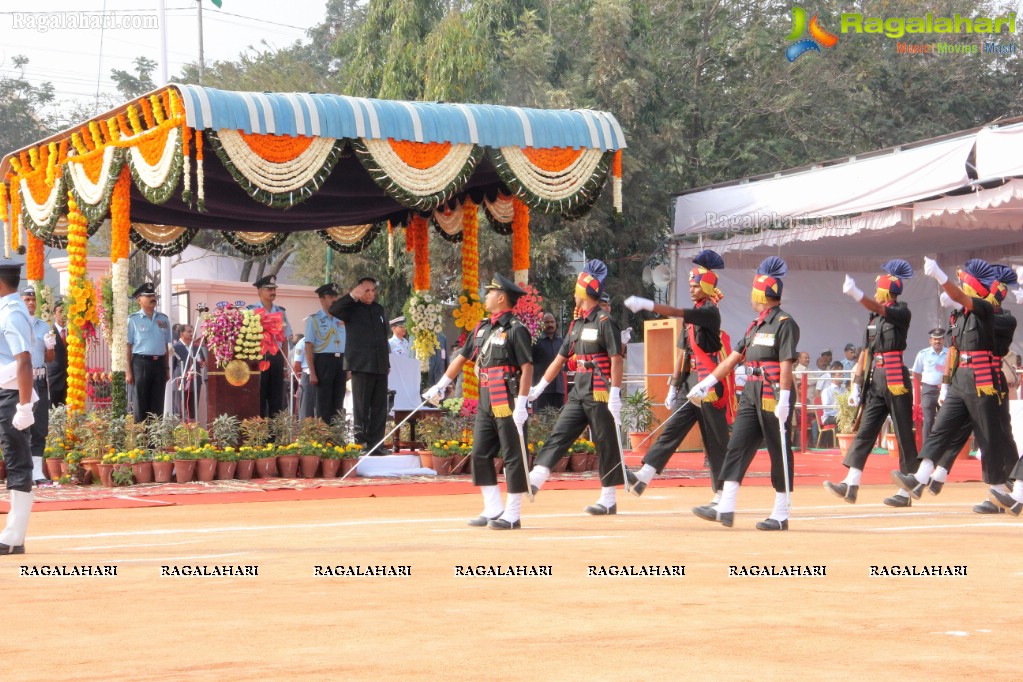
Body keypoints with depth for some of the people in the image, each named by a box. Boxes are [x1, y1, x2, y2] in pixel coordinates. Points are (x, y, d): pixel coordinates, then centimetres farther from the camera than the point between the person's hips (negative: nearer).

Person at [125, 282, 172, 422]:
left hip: (159, 363, 4)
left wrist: (167, 368, 14)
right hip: (141, 362, -4)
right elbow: (128, 346, -3)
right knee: (141, 403, -1)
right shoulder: (133, 319, -1)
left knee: (158, 403, 6)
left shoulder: (163, 319, 13)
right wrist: (129, 371, -7)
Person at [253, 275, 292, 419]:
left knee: (277, 395, 6)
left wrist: (285, 361, 8)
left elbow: (285, 339, 14)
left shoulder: (281, 312, 12)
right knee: (259, 396, -1)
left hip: (276, 357, 4)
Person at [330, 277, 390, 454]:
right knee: (361, 407, -3)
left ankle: (376, 444, 8)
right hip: (361, 365, -6)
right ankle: (360, 444, -1)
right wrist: (352, 296, -31)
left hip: (380, 366, 6)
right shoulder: (352, 308, 1)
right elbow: (334, 310, -19)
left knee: (380, 407, 5)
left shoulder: (379, 309, 18)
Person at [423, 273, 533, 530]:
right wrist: (440, 386, 24)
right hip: (485, 403, 8)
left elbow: (527, 367, -14)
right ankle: (493, 510, 17)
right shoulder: (481, 328, 14)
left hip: (508, 404, -8)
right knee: (480, 456, 9)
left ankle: (512, 515, 3)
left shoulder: (516, 329, -10)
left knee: (512, 457, -2)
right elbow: (462, 357, 23)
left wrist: (521, 405, -19)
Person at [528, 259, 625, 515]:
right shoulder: (576, 324, 14)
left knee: (606, 444, -1)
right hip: (579, 393, 8)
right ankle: (535, 481, -3)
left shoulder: (604, 322, -10)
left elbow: (616, 359, -15)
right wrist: (540, 387, 20)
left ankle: (608, 500, 5)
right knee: (559, 435, 1)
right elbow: (561, 357, 20)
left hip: (600, 395, -8)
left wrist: (615, 395, -21)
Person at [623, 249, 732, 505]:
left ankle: (722, 494, 4)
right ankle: (644, 476, -7)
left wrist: (645, 304, -32)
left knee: (715, 440, -2)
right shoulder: (691, 315, 17)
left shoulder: (710, 312, -9)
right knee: (672, 429, 0)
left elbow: (677, 313, -24)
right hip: (690, 383, 8)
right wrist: (674, 386, 16)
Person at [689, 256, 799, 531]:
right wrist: (706, 384, 18)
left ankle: (781, 515, 5)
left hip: (773, 397, -9)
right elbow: (733, 358, 21)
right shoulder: (756, 326, 18)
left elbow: (786, 364, -16)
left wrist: (783, 401, -22)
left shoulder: (784, 323, -8)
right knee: (737, 447, 2)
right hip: (751, 395, 9)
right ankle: (725, 508, 0)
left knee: (779, 454, -1)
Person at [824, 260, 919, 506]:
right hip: (875, 380, 7)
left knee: (904, 434, -1)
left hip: (896, 379, -7)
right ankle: (851, 485, -5)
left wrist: (856, 294, -39)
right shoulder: (873, 317, 16)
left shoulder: (902, 312, -5)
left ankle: (906, 491, 4)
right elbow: (866, 351, 18)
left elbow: (880, 309, -25)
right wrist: (856, 384, 14)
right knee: (865, 430, 0)